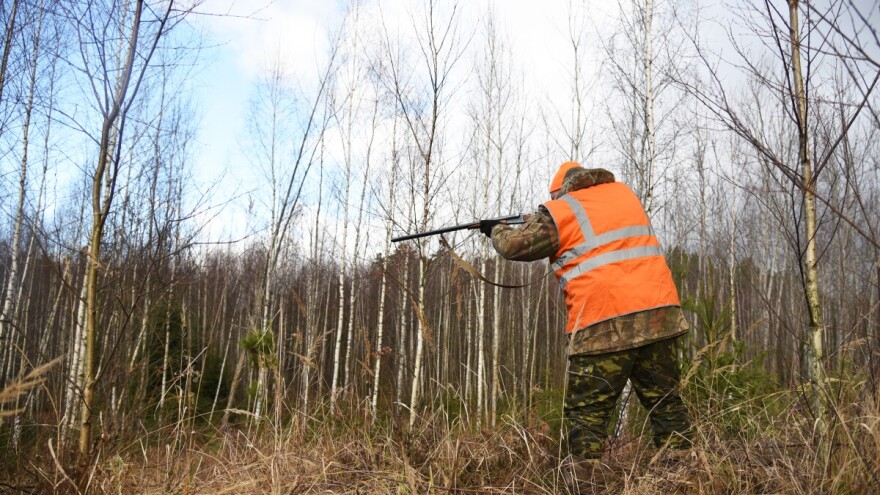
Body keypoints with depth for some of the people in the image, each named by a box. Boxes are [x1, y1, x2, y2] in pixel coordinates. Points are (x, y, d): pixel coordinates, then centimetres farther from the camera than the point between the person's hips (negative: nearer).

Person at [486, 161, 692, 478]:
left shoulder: (560, 211, 3)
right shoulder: (623, 193, 20)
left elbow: (513, 246, 7)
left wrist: (497, 232, 28)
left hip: (606, 326, -5)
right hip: (659, 313, 6)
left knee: (586, 416, 2)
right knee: (666, 405, 13)